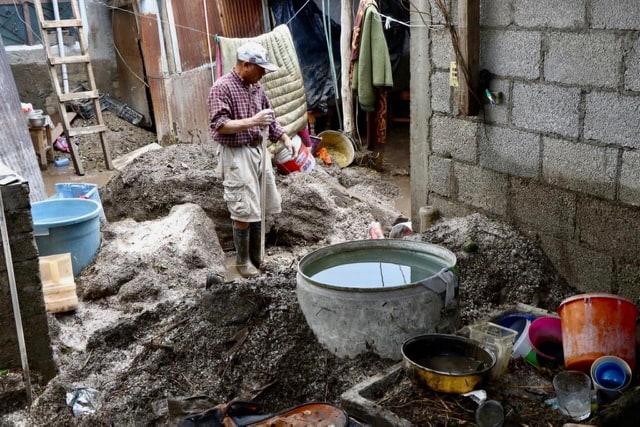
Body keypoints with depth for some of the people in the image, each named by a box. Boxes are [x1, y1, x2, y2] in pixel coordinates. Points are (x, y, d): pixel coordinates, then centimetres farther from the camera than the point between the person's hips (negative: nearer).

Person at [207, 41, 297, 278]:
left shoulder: (256, 87, 10)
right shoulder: (222, 88, -13)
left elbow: (269, 118, 20)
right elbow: (219, 125, -21)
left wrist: (285, 138, 7)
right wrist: (252, 121, -28)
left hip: (259, 151, 7)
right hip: (236, 155, -7)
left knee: (259, 209, 12)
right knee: (244, 212, -4)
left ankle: (257, 256, 25)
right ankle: (242, 261, 13)